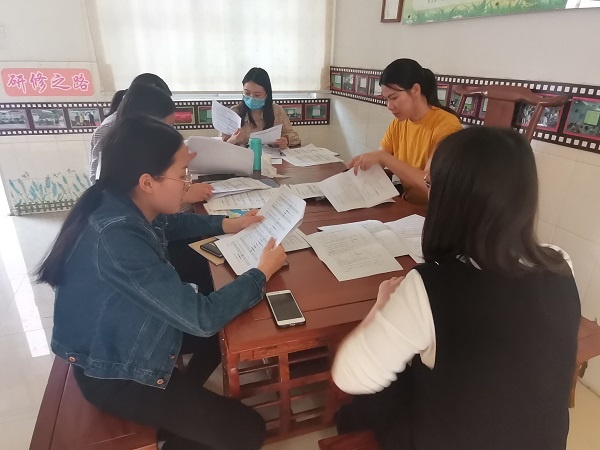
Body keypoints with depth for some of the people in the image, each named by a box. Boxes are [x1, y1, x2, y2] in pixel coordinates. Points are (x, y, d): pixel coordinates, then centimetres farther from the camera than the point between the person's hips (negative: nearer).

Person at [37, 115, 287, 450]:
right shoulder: (116, 238, -38)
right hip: (115, 375, -9)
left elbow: (171, 223, 14)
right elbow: (202, 317, -35)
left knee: (227, 331, 22)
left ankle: (184, 397, 33)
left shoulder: (122, 204, -10)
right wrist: (262, 273, -21)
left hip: (125, 337, 9)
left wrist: (229, 224, 2)